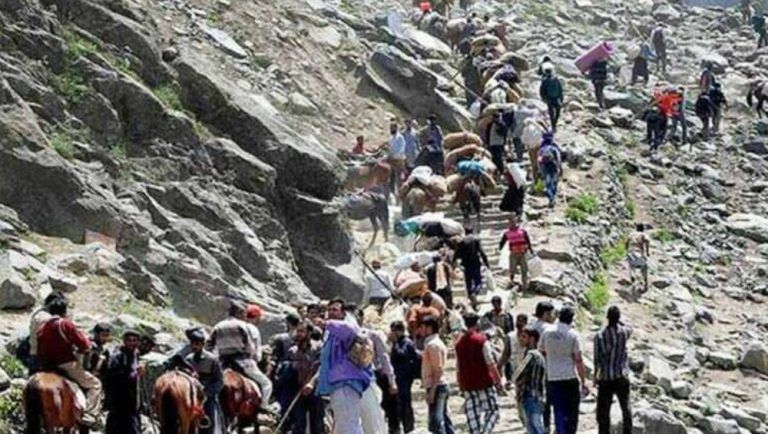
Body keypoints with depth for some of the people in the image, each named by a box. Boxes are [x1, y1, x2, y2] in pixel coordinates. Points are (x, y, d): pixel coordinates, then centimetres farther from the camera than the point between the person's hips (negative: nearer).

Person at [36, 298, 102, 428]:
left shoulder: (42, 328, 9)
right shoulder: (66, 324, -10)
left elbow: (40, 352, 11)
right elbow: (84, 344, -8)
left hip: (48, 367, 7)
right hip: (67, 364, -7)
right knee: (94, 384, 3)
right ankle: (89, 415, -12)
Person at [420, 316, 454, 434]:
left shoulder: (433, 344, -14)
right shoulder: (436, 343, 18)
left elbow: (438, 370, -20)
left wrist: (432, 390, -23)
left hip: (436, 386, -11)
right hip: (441, 385, 11)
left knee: (436, 424, -13)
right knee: (445, 420, 12)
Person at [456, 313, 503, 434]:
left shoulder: (459, 343, 8)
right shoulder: (482, 340, -7)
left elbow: (458, 368, 11)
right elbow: (490, 363, -11)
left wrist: (461, 386, 17)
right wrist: (499, 380, -4)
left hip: (467, 385, 5)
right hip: (484, 383, -5)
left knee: (473, 417, 6)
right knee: (493, 411, 3)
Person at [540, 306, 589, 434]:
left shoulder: (547, 332, 2)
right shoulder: (573, 334, -9)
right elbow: (578, 360, -9)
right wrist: (583, 381, -3)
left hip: (552, 379, 3)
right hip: (570, 379, -3)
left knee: (559, 412, 6)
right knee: (572, 413, 8)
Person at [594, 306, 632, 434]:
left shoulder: (600, 335, -10)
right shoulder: (624, 332, -6)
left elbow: (597, 358, -7)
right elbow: (630, 330, 22)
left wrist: (595, 376, 2)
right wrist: (619, 322, 10)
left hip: (605, 379, -1)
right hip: (621, 377, 1)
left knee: (603, 410, 4)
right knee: (625, 407, 14)